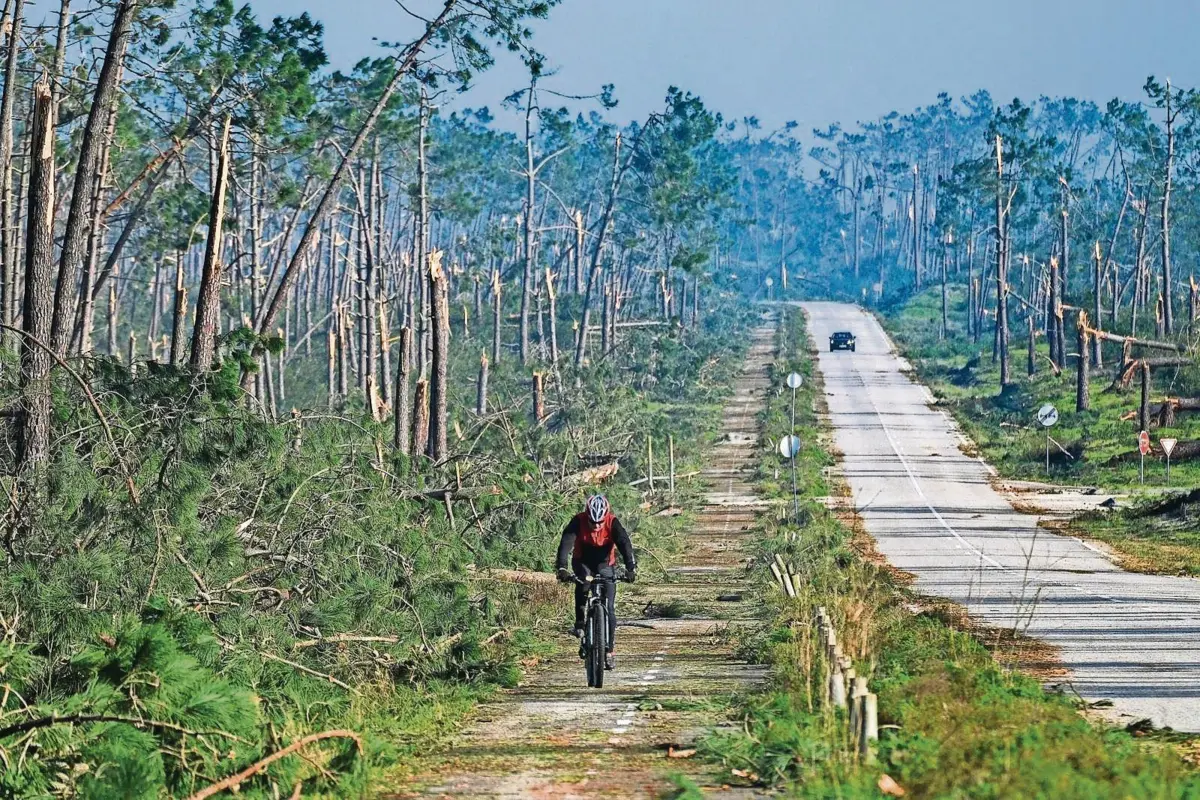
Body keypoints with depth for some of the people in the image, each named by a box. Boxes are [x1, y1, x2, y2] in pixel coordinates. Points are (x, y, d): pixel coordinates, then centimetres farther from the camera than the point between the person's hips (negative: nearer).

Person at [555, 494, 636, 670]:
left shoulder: (613, 523, -22)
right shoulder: (578, 521, -23)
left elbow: (624, 544, -32)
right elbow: (565, 543, -33)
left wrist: (631, 567, -47)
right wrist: (561, 567, -49)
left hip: (605, 564, 1)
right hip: (582, 562, -1)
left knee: (609, 609, -8)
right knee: (582, 585, -35)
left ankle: (608, 651, 0)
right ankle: (579, 622, -16)